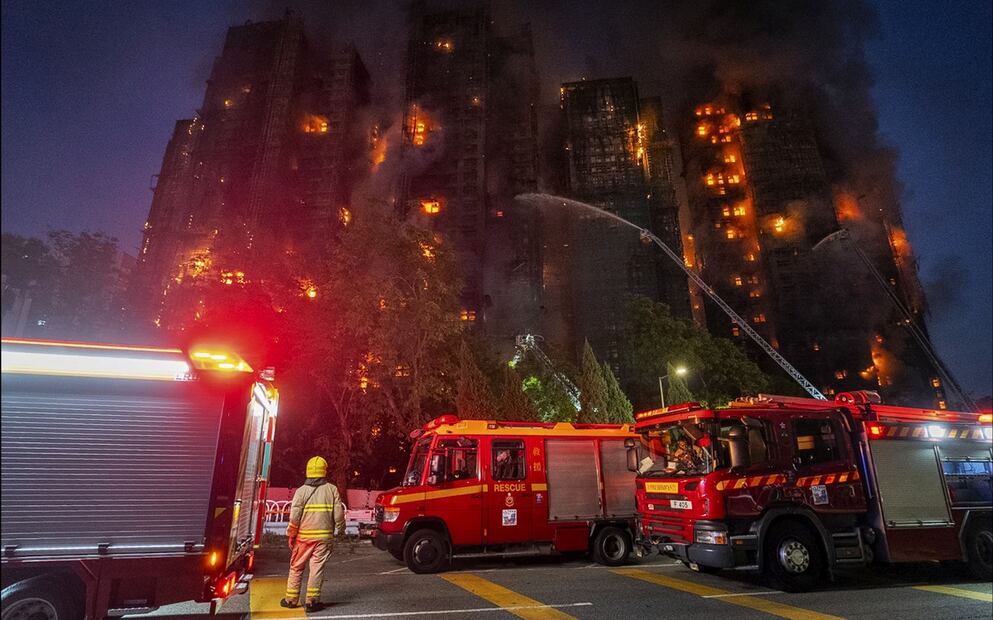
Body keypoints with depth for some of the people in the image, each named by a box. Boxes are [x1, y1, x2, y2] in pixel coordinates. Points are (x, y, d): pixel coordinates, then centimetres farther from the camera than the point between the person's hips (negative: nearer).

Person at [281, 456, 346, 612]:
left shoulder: (301, 491, -3)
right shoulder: (332, 489, -2)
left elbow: (294, 517, -6)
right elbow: (339, 514, -2)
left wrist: (291, 535, 6)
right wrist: (340, 530, 11)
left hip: (304, 536, 1)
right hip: (324, 536, 0)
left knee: (296, 567, 16)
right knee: (317, 568, 6)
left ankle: (291, 599, 23)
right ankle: (312, 600, 7)